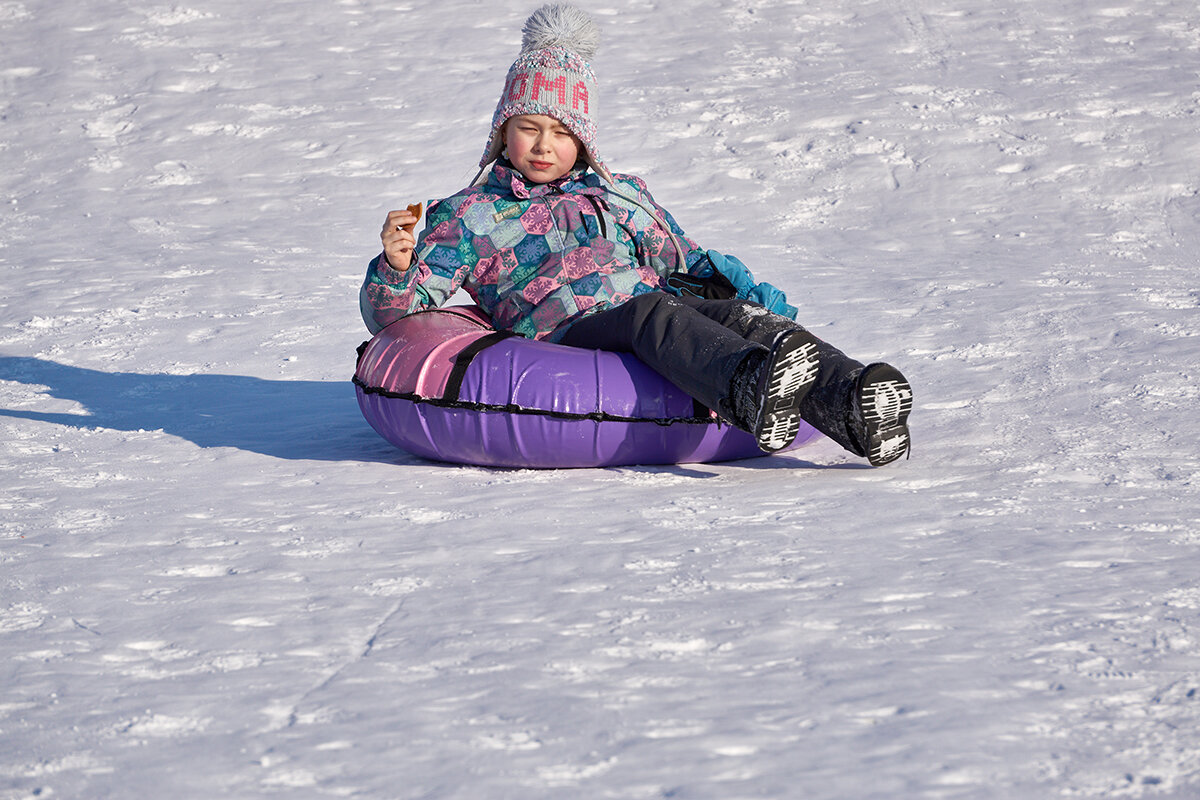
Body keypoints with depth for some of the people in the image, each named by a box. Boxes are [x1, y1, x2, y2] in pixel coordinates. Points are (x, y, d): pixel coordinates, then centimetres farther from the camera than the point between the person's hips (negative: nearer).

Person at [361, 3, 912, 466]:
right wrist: (397, 266, -11)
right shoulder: (472, 215, 20)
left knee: (741, 315, -29)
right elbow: (390, 314, 13)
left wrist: (750, 292, 11)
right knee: (654, 311, -38)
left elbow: (689, 263, 33)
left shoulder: (623, 196, 33)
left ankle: (852, 405, -56)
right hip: (567, 331, -4)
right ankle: (750, 389, -70)